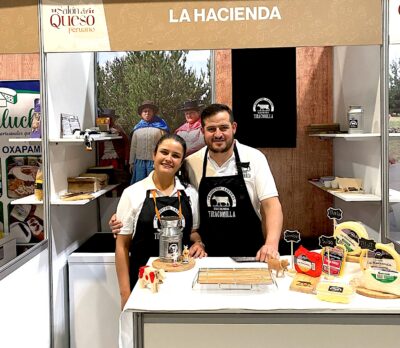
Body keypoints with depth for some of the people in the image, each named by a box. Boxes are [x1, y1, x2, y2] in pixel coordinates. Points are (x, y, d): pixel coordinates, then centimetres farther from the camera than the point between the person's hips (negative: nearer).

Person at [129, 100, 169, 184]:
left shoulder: (160, 126, 2)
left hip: (155, 162, -3)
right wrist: (131, 162, 14)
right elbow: (133, 146, 16)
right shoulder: (137, 128, 13)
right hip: (139, 162, 3)